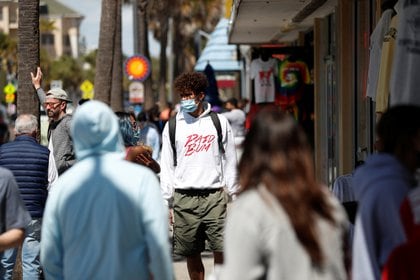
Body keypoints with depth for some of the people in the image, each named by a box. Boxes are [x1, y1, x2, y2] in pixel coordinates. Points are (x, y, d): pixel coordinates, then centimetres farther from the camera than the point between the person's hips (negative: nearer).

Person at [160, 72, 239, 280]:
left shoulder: (219, 122, 6)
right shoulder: (172, 126, 7)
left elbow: (229, 161, 10)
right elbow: (166, 167, 8)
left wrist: (234, 196, 7)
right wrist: (166, 203, 4)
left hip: (214, 196, -1)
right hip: (184, 198, 1)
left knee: (222, 251, -8)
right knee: (192, 255, 5)